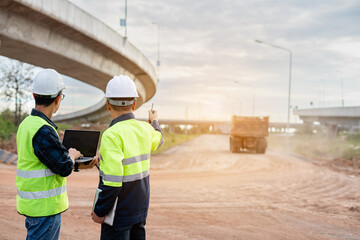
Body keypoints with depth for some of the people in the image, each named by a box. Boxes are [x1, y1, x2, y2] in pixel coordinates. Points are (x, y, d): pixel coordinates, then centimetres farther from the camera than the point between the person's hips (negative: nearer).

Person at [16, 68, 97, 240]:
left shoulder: (27, 123, 8)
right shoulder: (43, 131, -24)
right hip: (44, 207, -10)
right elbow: (65, 168, -21)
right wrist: (71, 156, 0)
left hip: (31, 204, 10)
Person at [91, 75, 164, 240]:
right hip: (140, 209, 7)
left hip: (119, 213, -7)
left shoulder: (112, 135, -22)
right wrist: (155, 122, 47)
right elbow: (158, 140, 27)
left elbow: (112, 180, -26)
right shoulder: (145, 129, 0)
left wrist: (99, 211, -13)